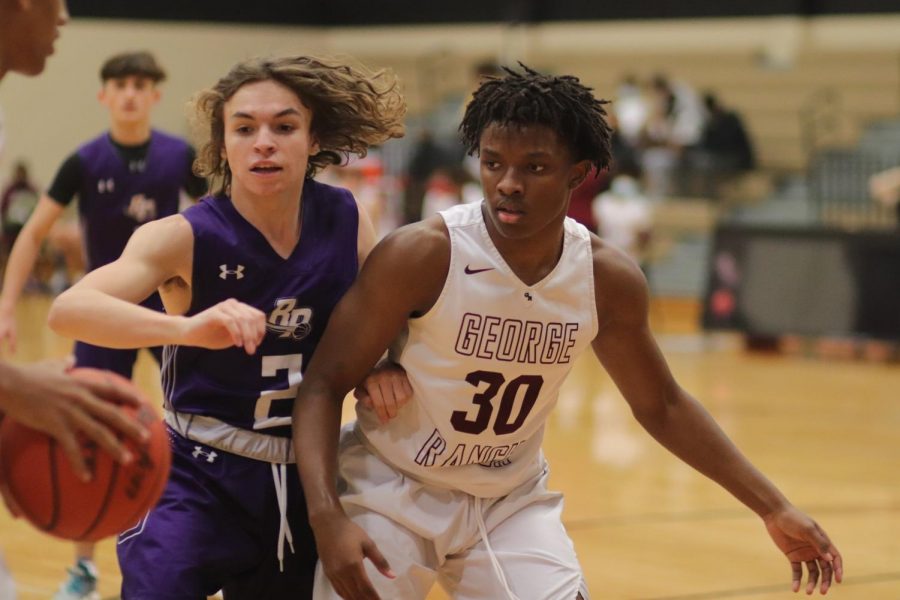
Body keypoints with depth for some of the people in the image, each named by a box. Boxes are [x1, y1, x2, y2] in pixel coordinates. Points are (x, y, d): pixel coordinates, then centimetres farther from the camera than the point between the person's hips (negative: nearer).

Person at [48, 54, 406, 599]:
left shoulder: (345, 220, -5)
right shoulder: (186, 238, -16)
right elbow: (68, 310, -31)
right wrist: (189, 328, -48)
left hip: (305, 487, 4)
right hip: (197, 480, -4)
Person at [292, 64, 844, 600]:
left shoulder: (609, 278, -10)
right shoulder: (421, 256, -23)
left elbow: (662, 406, 6)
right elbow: (325, 385, -18)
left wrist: (773, 509, 5)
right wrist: (326, 518, -33)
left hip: (510, 500, 3)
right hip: (392, 493, -3)